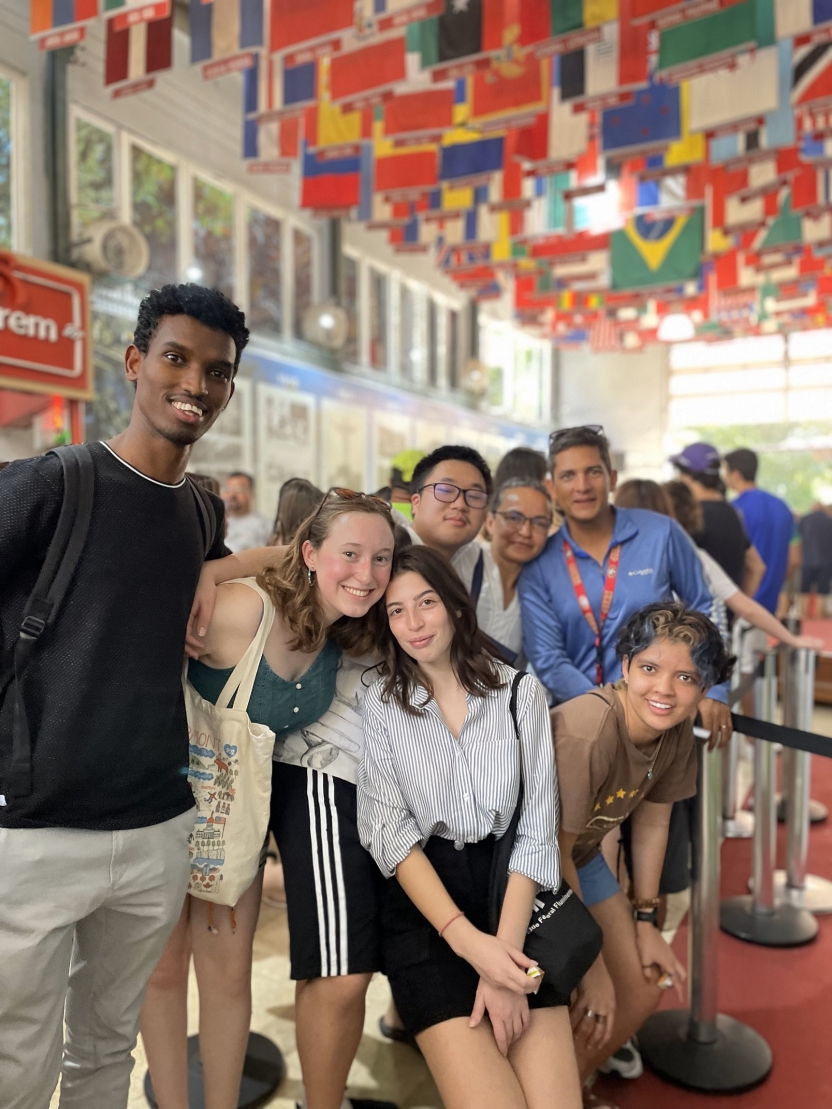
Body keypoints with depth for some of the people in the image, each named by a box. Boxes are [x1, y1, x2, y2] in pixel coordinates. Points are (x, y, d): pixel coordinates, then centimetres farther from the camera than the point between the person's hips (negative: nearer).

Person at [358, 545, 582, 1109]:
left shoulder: (521, 691, 0)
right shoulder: (380, 704, 0)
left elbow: (537, 830, -2)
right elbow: (390, 832, -6)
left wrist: (505, 948, -13)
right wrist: (468, 940, -17)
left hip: (514, 895, 1)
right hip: (425, 902, -1)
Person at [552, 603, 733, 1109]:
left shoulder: (677, 731, -13)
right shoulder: (587, 732, -36)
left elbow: (652, 822, 2)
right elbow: (553, 855, -27)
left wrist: (646, 920, 4)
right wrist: (591, 966, -15)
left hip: (580, 857, 7)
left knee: (642, 991, 10)